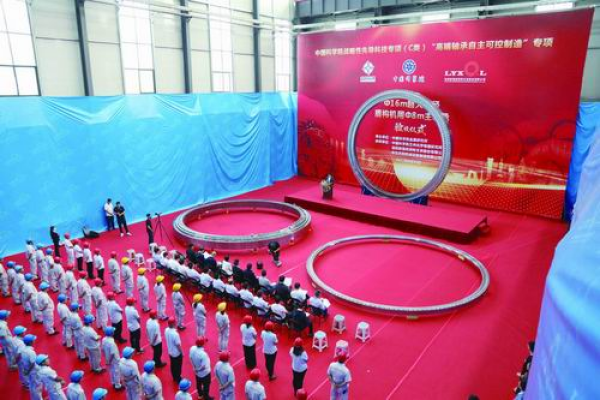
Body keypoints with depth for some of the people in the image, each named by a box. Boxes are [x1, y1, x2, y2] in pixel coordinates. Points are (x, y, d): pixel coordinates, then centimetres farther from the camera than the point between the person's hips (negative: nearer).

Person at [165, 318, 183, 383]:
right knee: (178, 366, 16)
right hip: (177, 353, -7)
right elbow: (178, 345, -24)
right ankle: (178, 379, 34)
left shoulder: (166, 330, -14)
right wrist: (182, 352, -11)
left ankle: (174, 377, 45)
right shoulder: (175, 334, -36)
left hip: (170, 352, 7)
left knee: (173, 365, 25)